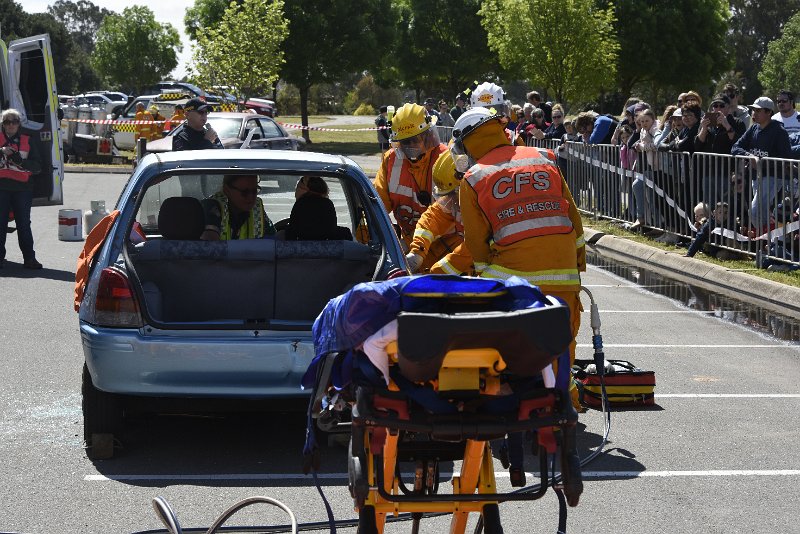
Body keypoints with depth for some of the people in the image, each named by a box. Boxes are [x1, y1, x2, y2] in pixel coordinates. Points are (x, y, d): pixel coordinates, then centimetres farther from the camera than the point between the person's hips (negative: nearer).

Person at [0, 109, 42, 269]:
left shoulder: (28, 141, 9)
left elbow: (37, 167, 4)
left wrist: (21, 161, -12)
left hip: (22, 188, 0)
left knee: (24, 224, 2)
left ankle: (29, 258, 6)